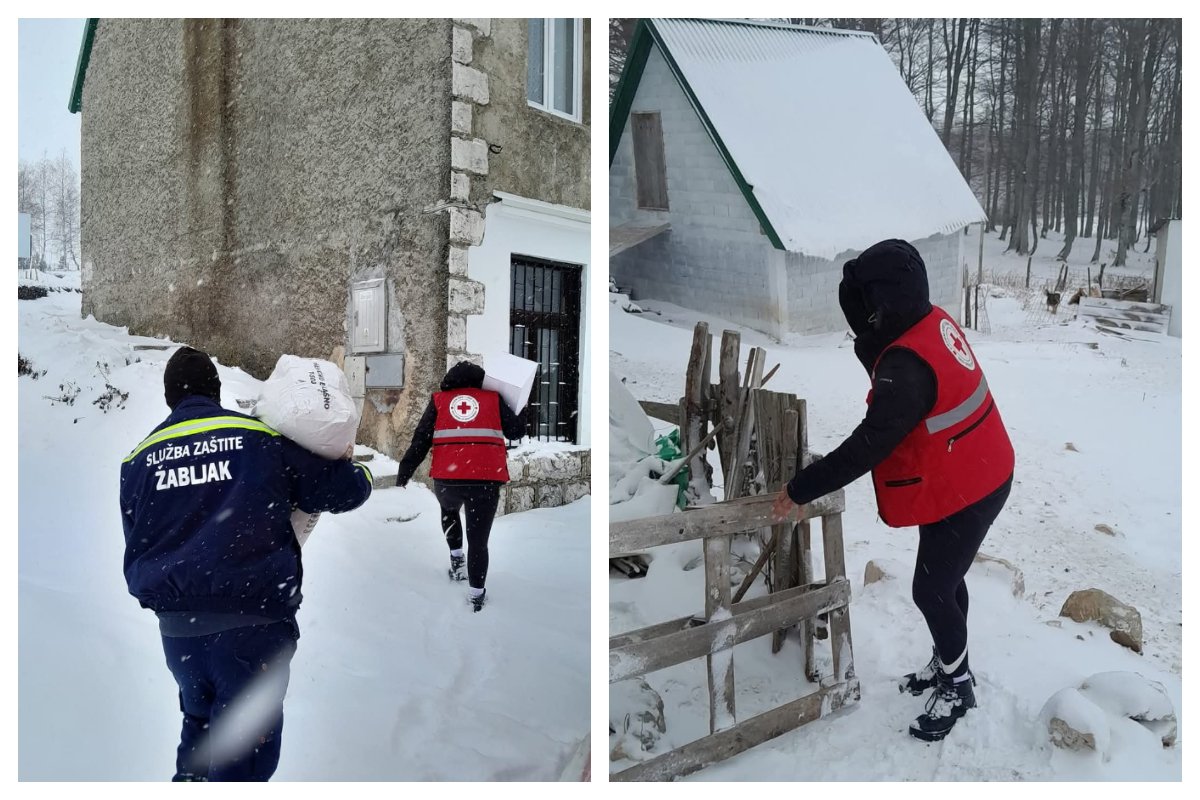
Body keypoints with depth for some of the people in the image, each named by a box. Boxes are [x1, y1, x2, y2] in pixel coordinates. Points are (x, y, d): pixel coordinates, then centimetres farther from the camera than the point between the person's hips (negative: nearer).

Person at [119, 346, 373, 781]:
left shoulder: (139, 459, 7)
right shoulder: (261, 438, -5)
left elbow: (137, 553, 14)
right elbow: (347, 489, -1)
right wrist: (348, 463, 21)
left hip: (176, 629, 5)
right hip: (252, 623, -4)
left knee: (200, 722, 29)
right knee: (245, 748, 6)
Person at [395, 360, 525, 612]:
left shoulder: (438, 400, 13)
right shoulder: (494, 400, 12)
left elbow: (419, 442, 5)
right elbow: (517, 431, 14)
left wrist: (403, 476, 8)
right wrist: (510, 410, 33)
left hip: (446, 480, 1)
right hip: (486, 480, -1)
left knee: (449, 510, 35)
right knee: (478, 541, 10)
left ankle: (457, 558, 26)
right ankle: (476, 594, 11)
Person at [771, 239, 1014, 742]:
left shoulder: (908, 366, -33)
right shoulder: (934, 323, -3)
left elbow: (868, 446, -31)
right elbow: (886, 374, 11)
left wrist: (800, 490, -24)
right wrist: (867, 343, -10)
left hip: (963, 493, -10)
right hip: (976, 477, 10)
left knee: (931, 590, 5)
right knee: (945, 578, 23)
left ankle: (956, 686, 27)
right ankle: (948, 664, 42)